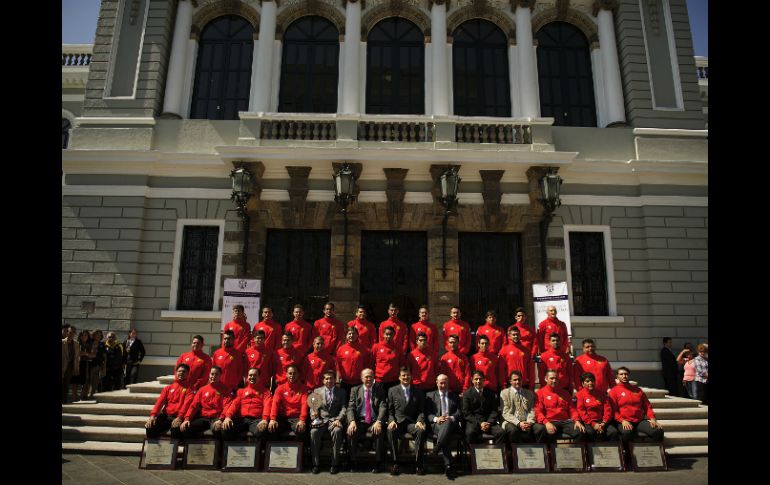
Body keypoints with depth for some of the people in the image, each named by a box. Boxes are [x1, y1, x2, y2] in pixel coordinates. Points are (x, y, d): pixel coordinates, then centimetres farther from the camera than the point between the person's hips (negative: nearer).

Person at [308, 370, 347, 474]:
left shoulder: (341, 392, 10)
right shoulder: (317, 391, 13)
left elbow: (344, 408, 1)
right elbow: (312, 407, 9)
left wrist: (338, 419, -16)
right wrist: (313, 416, -13)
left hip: (334, 420, -1)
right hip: (320, 420, 1)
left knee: (337, 431, -34)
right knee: (314, 432, -31)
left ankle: (335, 464, -23)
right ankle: (316, 463, -18)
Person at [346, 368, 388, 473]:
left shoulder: (380, 390, 8)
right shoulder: (355, 390, 10)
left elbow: (383, 407, -4)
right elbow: (350, 408, 1)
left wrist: (378, 422, -21)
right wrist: (352, 421, -19)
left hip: (374, 421, -1)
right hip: (359, 420, 1)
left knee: (379, 432, -32)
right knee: (351, 432, -29)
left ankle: (378, 463, -15)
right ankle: (353, 462, -10)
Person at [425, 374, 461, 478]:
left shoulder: (454, 395, 23)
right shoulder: (430, 395, 20)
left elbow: (459, 411, 11)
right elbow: (427, 413, 10)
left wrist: (451, 417, -10)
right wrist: (436, 418, -11)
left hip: (451, 423, 1)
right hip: (437, 424, 0)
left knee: (447, 422, -38)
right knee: (444, 434, -36)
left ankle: (437, 446, -45)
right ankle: (448, 465, -39)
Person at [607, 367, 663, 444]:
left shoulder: (637, 389, 17)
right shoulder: (614, 391, 3)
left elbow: (647, 406, 17)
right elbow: (613, 410, -3)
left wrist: (652, 418, 1)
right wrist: (622, 421, -19)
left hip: (640, 421, 5)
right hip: (625, 422, -4)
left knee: (658, 431, -19)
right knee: (627, 432, -37)